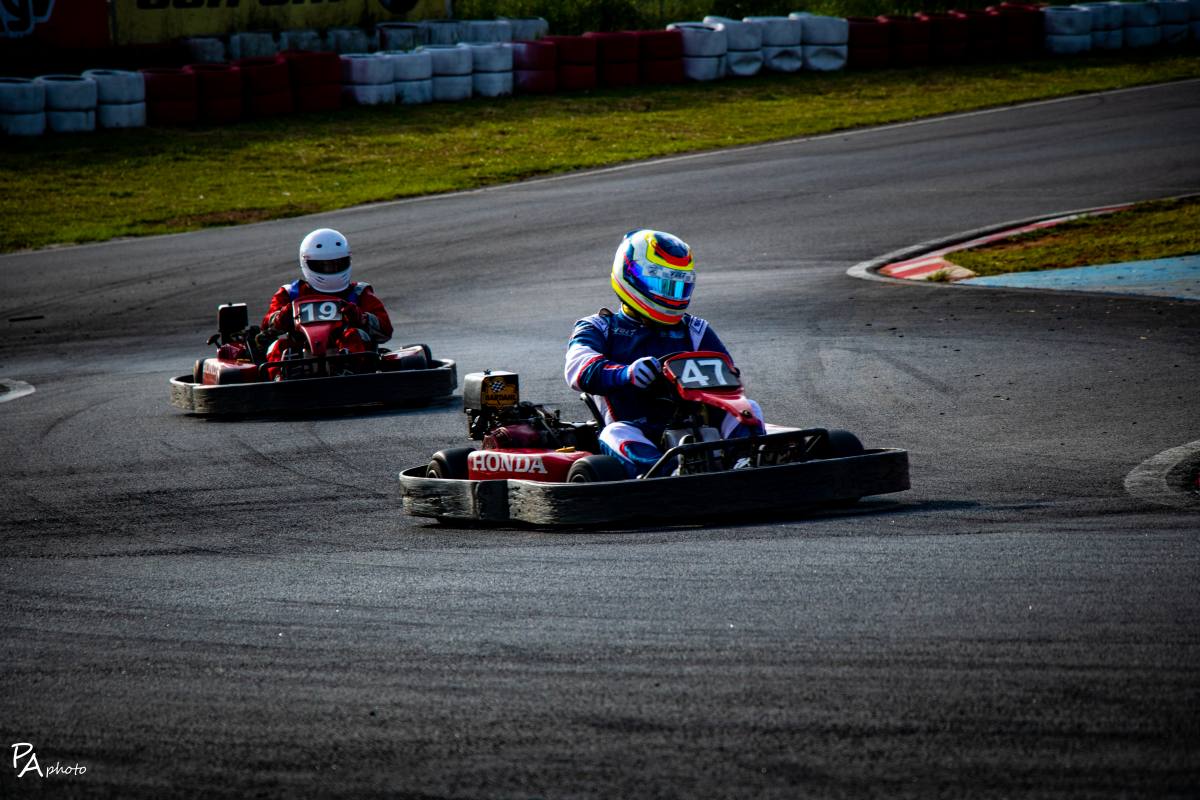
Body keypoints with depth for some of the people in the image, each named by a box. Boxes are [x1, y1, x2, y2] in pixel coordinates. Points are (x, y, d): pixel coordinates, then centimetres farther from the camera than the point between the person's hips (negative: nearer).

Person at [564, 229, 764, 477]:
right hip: (638, 433, -3)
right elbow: (579, 366, -8)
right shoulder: (601, 328, 15)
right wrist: (625, 374, -30)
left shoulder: (695, 332, 24)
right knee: (616, 434, -34)